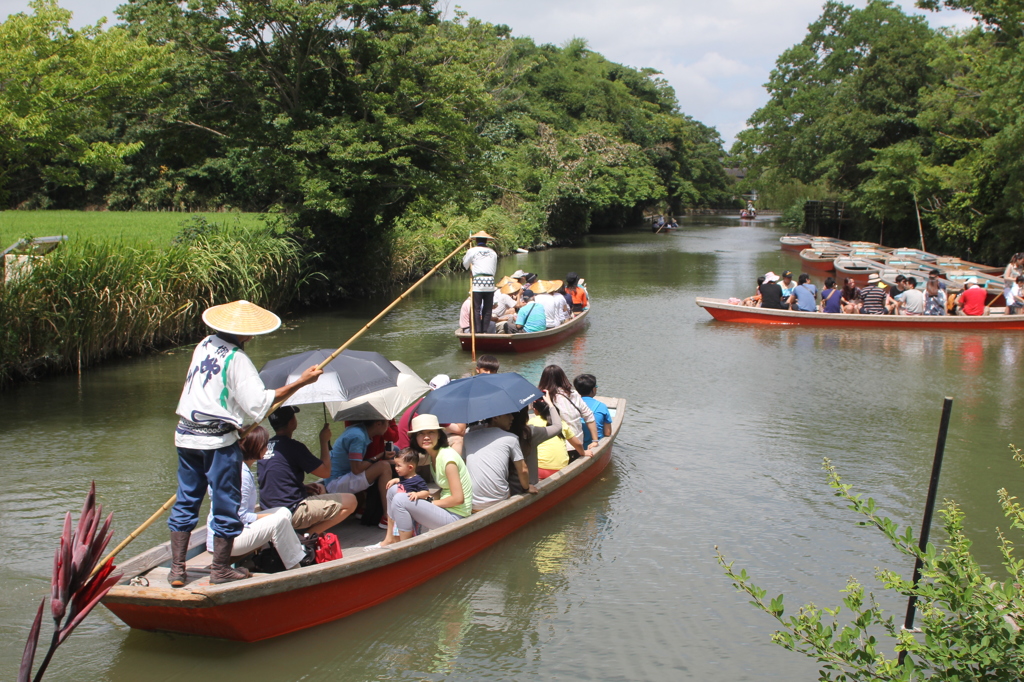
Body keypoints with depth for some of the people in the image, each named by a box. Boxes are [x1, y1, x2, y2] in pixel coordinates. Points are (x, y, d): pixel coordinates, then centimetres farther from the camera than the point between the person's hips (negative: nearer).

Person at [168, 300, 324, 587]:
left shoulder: (205, 345, 8)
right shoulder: (237, 359, -13)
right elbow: (260, 403, -19)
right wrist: (300, 382, -17)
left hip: (186, 434, 7)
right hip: (218, 440, -7)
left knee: (186, 500, 13)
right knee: (226, 504, 6)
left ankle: (177, 569, 15)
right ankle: (220, 569, 13)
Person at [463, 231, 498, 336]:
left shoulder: (472, 251, 2)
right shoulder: (493, 252, 14)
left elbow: (465, 264, 14)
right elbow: (495, 269, 16)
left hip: (478, 281, -3)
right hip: (490, 281, 3)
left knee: (476, 308, 0)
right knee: (487, 308, 8)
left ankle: (478, 331, -6)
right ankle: (485, 330, 5)